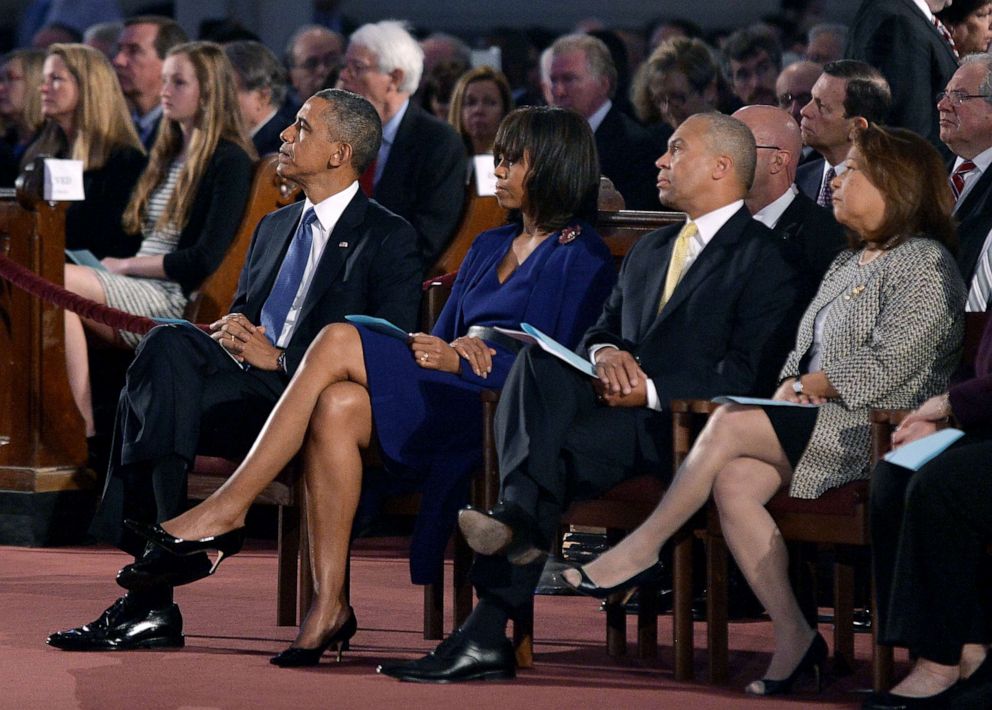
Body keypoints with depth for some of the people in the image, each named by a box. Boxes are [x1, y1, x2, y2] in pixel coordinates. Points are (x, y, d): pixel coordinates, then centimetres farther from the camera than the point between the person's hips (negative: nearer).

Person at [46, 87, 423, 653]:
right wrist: (231, 333, 0)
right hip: (249, 382, 7)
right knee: (169, 342, -26)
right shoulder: (275, 228, 26)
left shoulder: (390, 239, 2)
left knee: (148, 400, -27)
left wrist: (279, 358, -14)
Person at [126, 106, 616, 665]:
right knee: (337, 406, -28)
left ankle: (229, 508, -22)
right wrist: (425, 349, -3)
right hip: (439, 405, 7)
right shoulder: (489, 247, 25)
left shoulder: (582, 257, 0)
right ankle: (330, 605, -31)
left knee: (339, 342, -23)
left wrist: (459, 361, -15)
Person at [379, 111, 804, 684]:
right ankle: (519, 518, -36)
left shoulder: (764, 257, 0)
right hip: (616, 403, 7)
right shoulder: (649, 251, 27)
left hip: (689, 424, -7)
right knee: (539, 359, -23)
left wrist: (651, 392, -17)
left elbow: (747, 376, -10)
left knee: (559, 457, -31)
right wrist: (605, 351, -1)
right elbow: (600, 330, 24)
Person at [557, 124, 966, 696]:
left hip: (877, 432, -8)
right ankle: (793, 637, -22)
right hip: (818, 422, 8)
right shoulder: (851, 261, 24)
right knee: (734, 481, -21)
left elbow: (887, 367, -16)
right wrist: (792, 386, 0)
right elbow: (806, 351, 23)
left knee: (728, 425, -24)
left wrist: (808, 387, -6)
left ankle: (641, 552, -13)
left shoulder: (924, 265, -6)